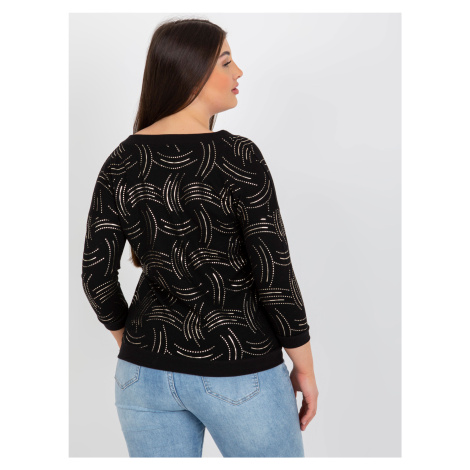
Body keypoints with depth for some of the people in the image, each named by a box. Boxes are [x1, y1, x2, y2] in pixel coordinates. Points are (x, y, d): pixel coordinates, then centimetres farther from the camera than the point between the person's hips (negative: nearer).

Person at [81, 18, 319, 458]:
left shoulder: (121, 161, -2)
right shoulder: (238, 156, -17)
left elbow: (96, 275, 0)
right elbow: (275, 274, -17)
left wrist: (133, 346, 16)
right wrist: (305, 366, -4)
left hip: (149, 371, 5)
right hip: (236, 373, -4)